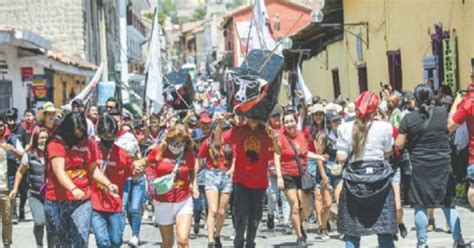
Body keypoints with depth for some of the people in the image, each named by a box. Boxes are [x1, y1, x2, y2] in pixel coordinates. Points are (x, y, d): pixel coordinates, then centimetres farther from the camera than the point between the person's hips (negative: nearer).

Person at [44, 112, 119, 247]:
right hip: (57, 201, -2)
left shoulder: (89, 144, 5)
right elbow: (59, 171, -22)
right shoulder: (56, 143, -10)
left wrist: (108, 184, -1)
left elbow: (93, 169, 16)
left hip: (82, 201, 2)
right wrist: (73, 189, -38)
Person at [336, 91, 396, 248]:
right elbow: (387, 153, 5)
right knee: (384, 229, 7)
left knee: (351, 231, 6)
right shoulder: (384, 127, -4)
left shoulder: (345, 129, -4)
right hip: (379, 178, 0)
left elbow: (341, 158, -6)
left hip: (354, 180, 0)